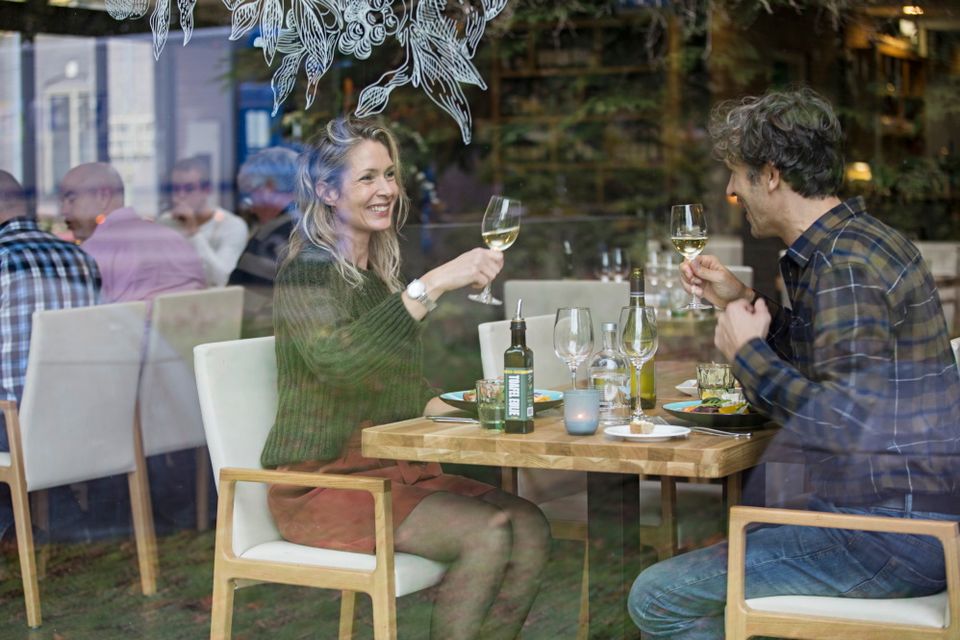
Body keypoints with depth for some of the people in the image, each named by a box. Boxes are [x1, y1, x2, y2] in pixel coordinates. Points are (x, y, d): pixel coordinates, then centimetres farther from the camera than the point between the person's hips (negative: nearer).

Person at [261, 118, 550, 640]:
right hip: (321, 482, -8)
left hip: (395, 469, 8)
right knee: (487, 533, -24)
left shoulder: (380, 270, 14)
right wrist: (433, 284, -35)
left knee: (530, 527, -13)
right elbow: (336, 359, -34)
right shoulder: (307, 272, -11)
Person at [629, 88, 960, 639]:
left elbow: (848, 422, -29)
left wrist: (748, 354, -15)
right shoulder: (854, 241, 13)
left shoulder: (847, 265, -21)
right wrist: (743, 303, 18)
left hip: (891, 539, -11)